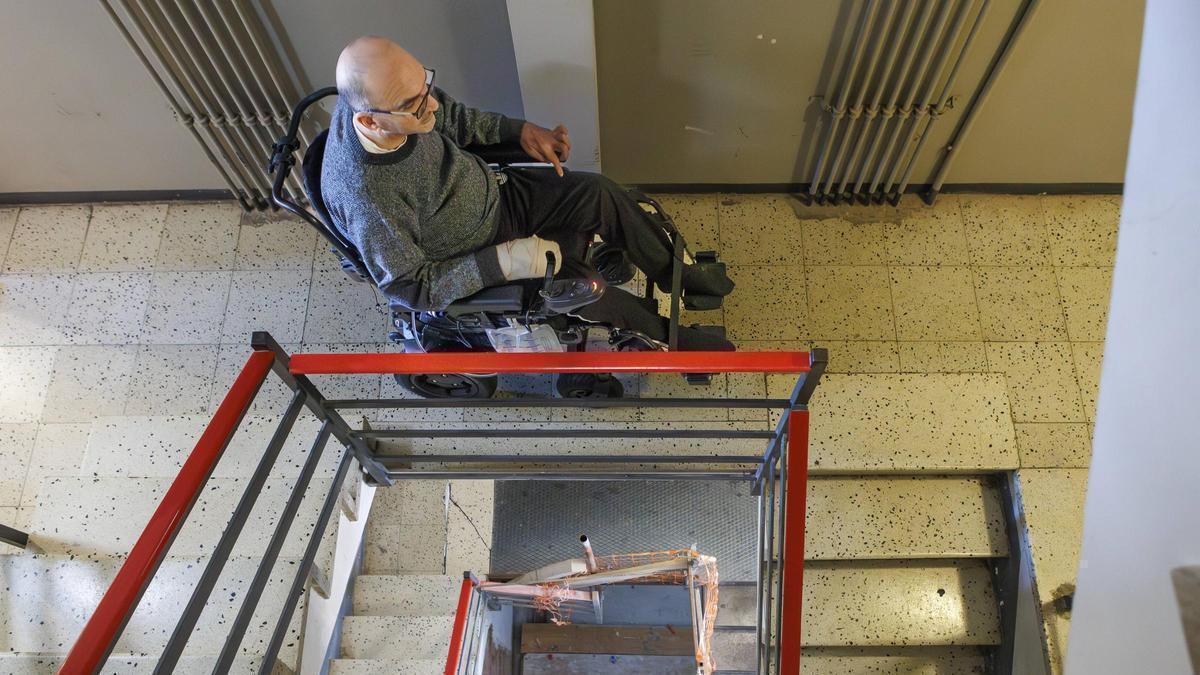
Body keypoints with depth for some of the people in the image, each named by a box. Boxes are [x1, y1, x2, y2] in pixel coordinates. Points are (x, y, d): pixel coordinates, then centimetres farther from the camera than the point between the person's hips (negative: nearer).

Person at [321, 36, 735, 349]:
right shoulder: (364, 196, -38)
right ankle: (667, 335, 17)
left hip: (496, 194, 6)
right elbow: (409, 287, -27)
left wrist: (519, 129, -7)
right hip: (473, 265, -6)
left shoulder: (390, 95, -19)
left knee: (600, 193, -4)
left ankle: (674, 273, 21)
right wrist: (502, 261, -30)